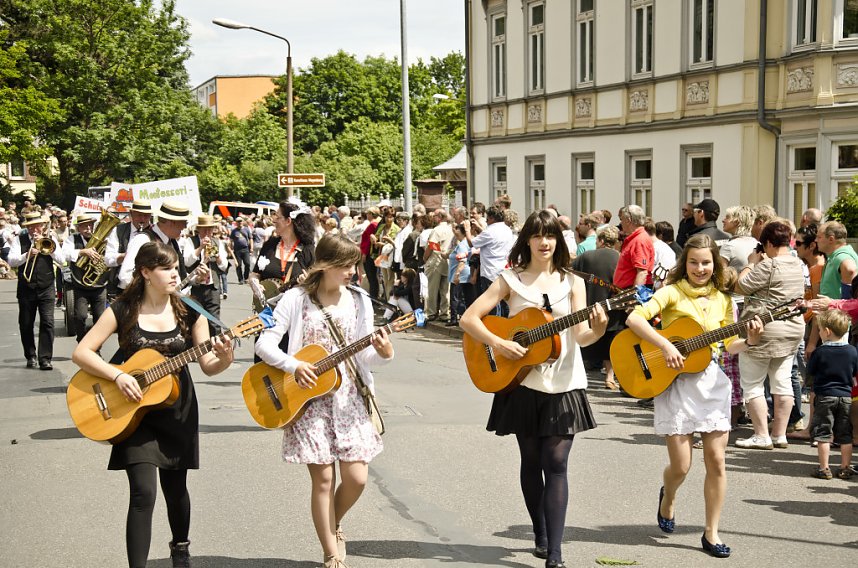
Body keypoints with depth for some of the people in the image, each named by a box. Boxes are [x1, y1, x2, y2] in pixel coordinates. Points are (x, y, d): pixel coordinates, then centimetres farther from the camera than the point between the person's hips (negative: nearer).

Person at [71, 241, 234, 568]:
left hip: (178, 410, 2)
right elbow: (81, 353, -9)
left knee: (175, 488, 13)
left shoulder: (188, 313, -2)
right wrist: (118, 376, -22)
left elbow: (208, 367, -2)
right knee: (143, 492, -14)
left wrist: (225, 360, -24)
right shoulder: (123, 311, -8)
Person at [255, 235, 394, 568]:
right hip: (308, 399, -3)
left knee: (356, 478, -3)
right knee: (323, 479, -3)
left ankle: (332, 526, 28)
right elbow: (264, 344, -7)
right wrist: (294, 366, -22)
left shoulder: (358, 301, 6)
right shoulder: (297, 299, -4)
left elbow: (363, 356, 6)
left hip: (347, 396, 3)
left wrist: (382, 353, -16)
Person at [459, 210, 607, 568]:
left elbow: (581, 336, -7)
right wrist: (498, 344, -17)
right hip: (522, 384, 0)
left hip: (563, 384, 0)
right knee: (532, 462, 9)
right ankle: (541, 536, 26)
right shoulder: (511, 280, 1)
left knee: (556, 464, -5)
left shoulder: (572, 283, 4)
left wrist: (597, 330, -29)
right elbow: (468, 318, -3)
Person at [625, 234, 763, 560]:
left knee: (716, 459, 1)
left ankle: (711, 533, 12)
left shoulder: (722, 299, 8)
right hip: (676, 383, -4)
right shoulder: (673, 292, -6)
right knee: (680, 465, -2)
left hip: (711, 381, 4)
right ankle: (668, 497, 33)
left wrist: (750, 341, -7)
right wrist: (665, 345, -25)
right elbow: (634, 318, -18)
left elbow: (726, 346, 12)